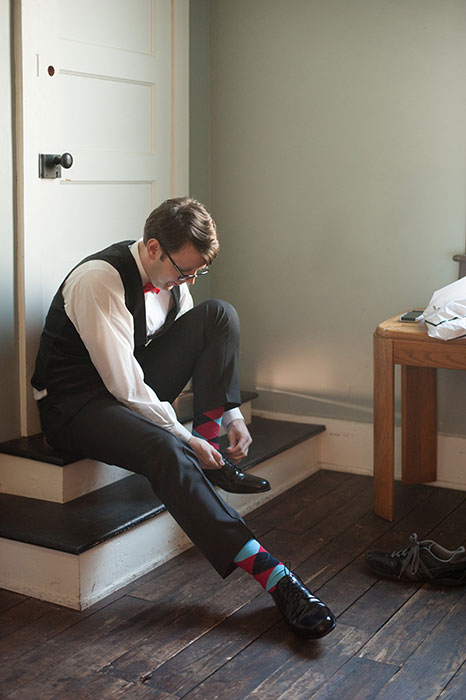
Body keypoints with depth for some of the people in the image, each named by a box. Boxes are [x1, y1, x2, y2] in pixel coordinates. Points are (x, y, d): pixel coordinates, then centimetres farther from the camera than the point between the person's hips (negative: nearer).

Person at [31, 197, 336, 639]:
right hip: (75, 402, -8)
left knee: (220, 315, -10)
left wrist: (231, 414, -3)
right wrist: (185, 438, -22)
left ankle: (213, 457, -12)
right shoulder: (99, 280, -25)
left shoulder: (172, 275, -1)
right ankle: (269, 574, -36)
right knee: (167, 451, -38)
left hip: (137, 389, 8)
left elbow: (203, 352, 9)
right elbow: (125, 387, -27)